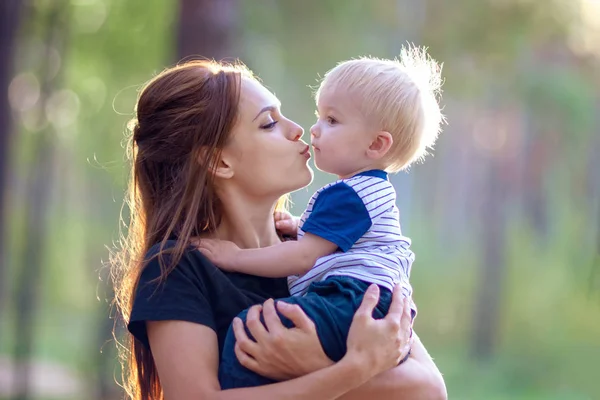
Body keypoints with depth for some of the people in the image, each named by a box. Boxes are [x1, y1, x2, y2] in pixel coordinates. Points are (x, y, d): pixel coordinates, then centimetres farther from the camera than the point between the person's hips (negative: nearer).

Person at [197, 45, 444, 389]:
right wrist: (299, 229, 29)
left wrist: (236, 257, -5)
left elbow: (303, 258, -13)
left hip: (351, 304, -12)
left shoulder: (347, 195, -7)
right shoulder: (378, 190, 27)